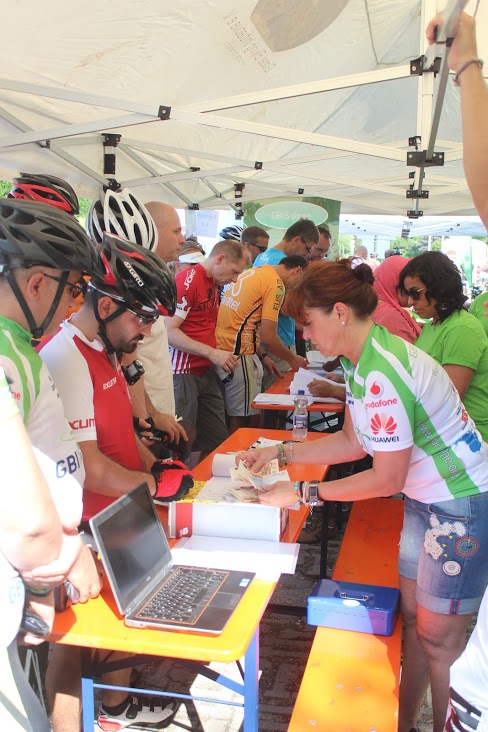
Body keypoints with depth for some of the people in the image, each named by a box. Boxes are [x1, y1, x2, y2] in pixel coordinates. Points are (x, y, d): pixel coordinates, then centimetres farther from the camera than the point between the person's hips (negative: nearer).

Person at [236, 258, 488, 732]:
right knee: (411, 616, 19)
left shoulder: (381, 374, -29)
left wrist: (303, 494, -17)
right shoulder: (361, 361, 1)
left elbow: (387, 479, -22)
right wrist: (280, 453, 4)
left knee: (438, 638, 7)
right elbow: (354, 441, 9)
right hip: (424, 498, 9)